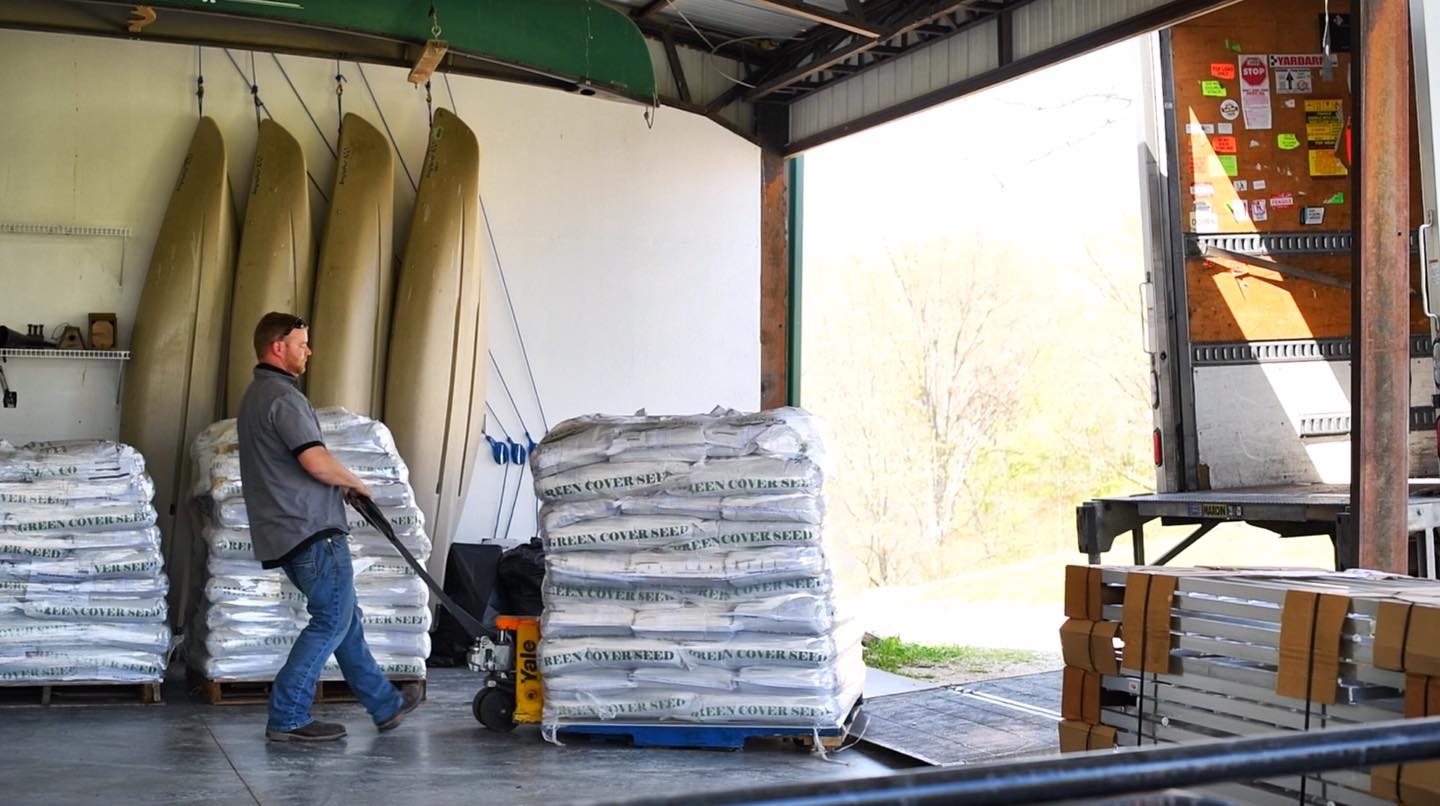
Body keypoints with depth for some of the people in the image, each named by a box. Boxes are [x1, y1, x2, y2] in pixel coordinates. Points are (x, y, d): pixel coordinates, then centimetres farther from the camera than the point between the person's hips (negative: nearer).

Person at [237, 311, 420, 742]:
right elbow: (317, 461, -24)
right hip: (311, 530, -11)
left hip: (286, 532, 11)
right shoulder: (282, 396, -15)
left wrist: (339, 487, 18)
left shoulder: (256, 395, 19)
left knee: (345, 617, 16)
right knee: (332, 621, -3)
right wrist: (355, 483, -6)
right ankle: (287, 719, -1)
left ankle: (383, 704, 24)